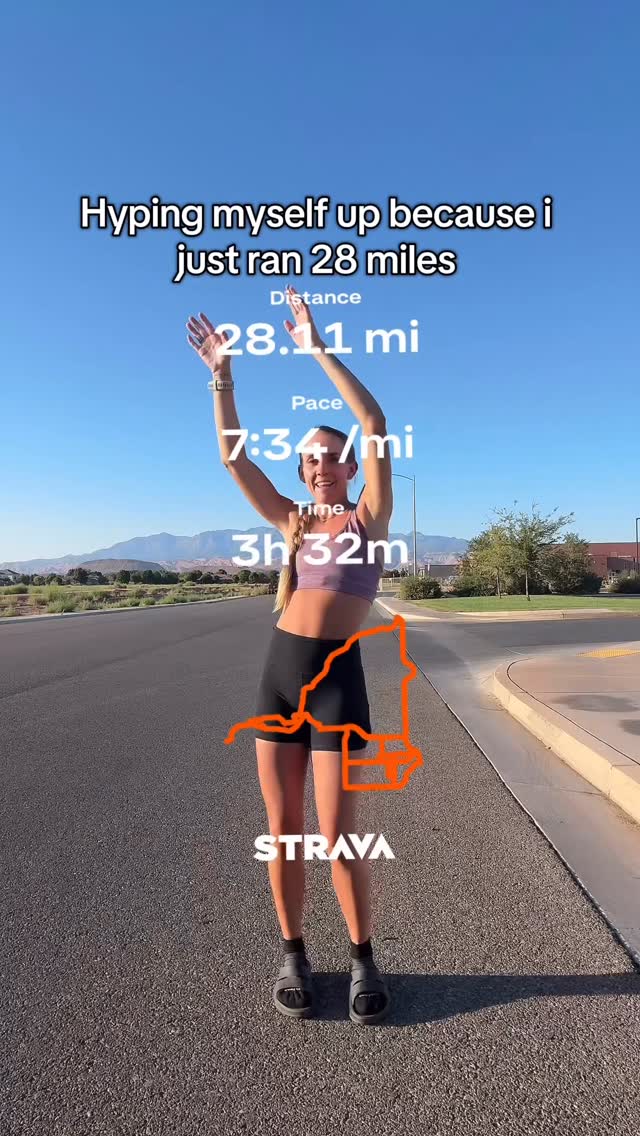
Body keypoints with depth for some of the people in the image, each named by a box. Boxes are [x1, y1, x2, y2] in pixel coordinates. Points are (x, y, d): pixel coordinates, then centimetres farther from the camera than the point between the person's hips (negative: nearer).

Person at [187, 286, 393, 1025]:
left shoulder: (370, 516, 2)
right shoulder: (293, 523, 12)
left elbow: (375, 424, -9)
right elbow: (232, 457, 10)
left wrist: (317, 347, -8)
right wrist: (222, 374, 4)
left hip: (338, 676, -4)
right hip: (279, 672, 4)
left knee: (337, 834, 0)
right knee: (283, 827, 9)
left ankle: (363, 959, 24)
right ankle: (293, 954, 29)